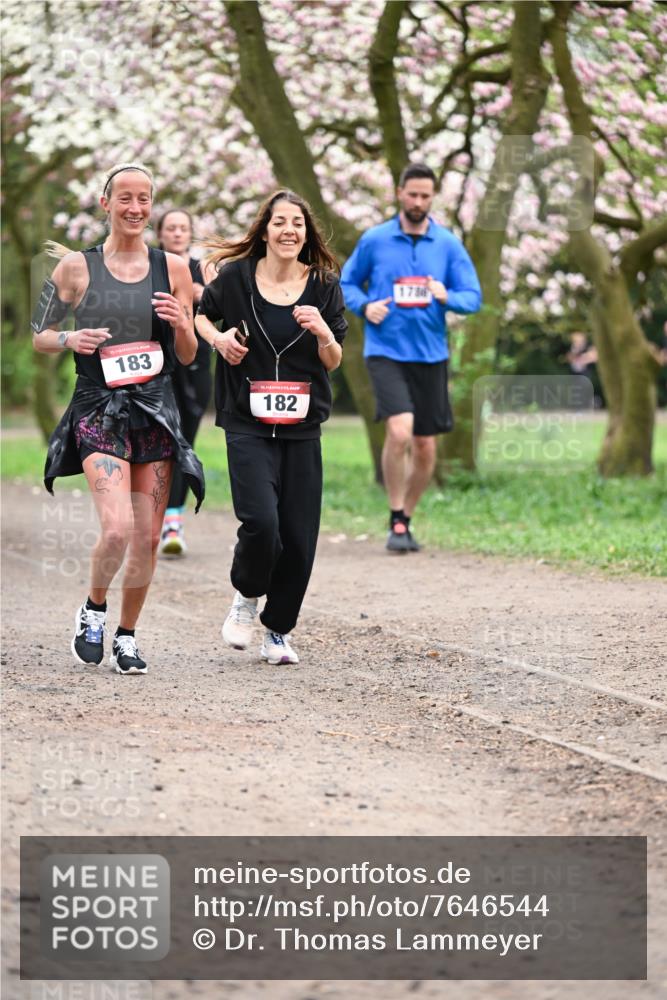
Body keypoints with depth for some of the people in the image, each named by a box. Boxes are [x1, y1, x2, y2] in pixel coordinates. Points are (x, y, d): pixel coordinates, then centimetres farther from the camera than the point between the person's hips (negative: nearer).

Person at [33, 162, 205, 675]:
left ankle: (126, 636, 24)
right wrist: (71, 339, -12)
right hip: (100, 412, -3)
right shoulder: (76, 267, 0)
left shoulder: (172, 268, 7)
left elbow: (188, 357, 12)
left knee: (147, 539, 4)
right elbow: (39, 336, 9)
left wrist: (180, 323, -9)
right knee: (117, 529, -19)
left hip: (156, 413, 3)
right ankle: (94, 609, 9)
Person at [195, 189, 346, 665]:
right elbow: (200, 315, 17)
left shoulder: (324, 285, 2)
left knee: (298, 536, 1)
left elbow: (334, 362, 4)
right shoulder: (236, 277, -2)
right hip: (248, 425, -2)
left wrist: (322, 331, -16)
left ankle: (279, 631, 20)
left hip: (302, 428, 2)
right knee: (261, 522, -18)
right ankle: (246, 597, 12)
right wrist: (218, 337, -4)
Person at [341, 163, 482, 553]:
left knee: (425, 447, 7)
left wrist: (446, 297, -19)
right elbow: (347, 283, 12)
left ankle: (407, 520, 27)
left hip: (431, 355, 3)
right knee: (399, 432, -22)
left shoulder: (449, 244, 4)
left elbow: (474, 297, 3)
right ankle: (396, 521, -7)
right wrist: (364, 305, -9)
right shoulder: (374, 240, 2)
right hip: (386, 351, -3)